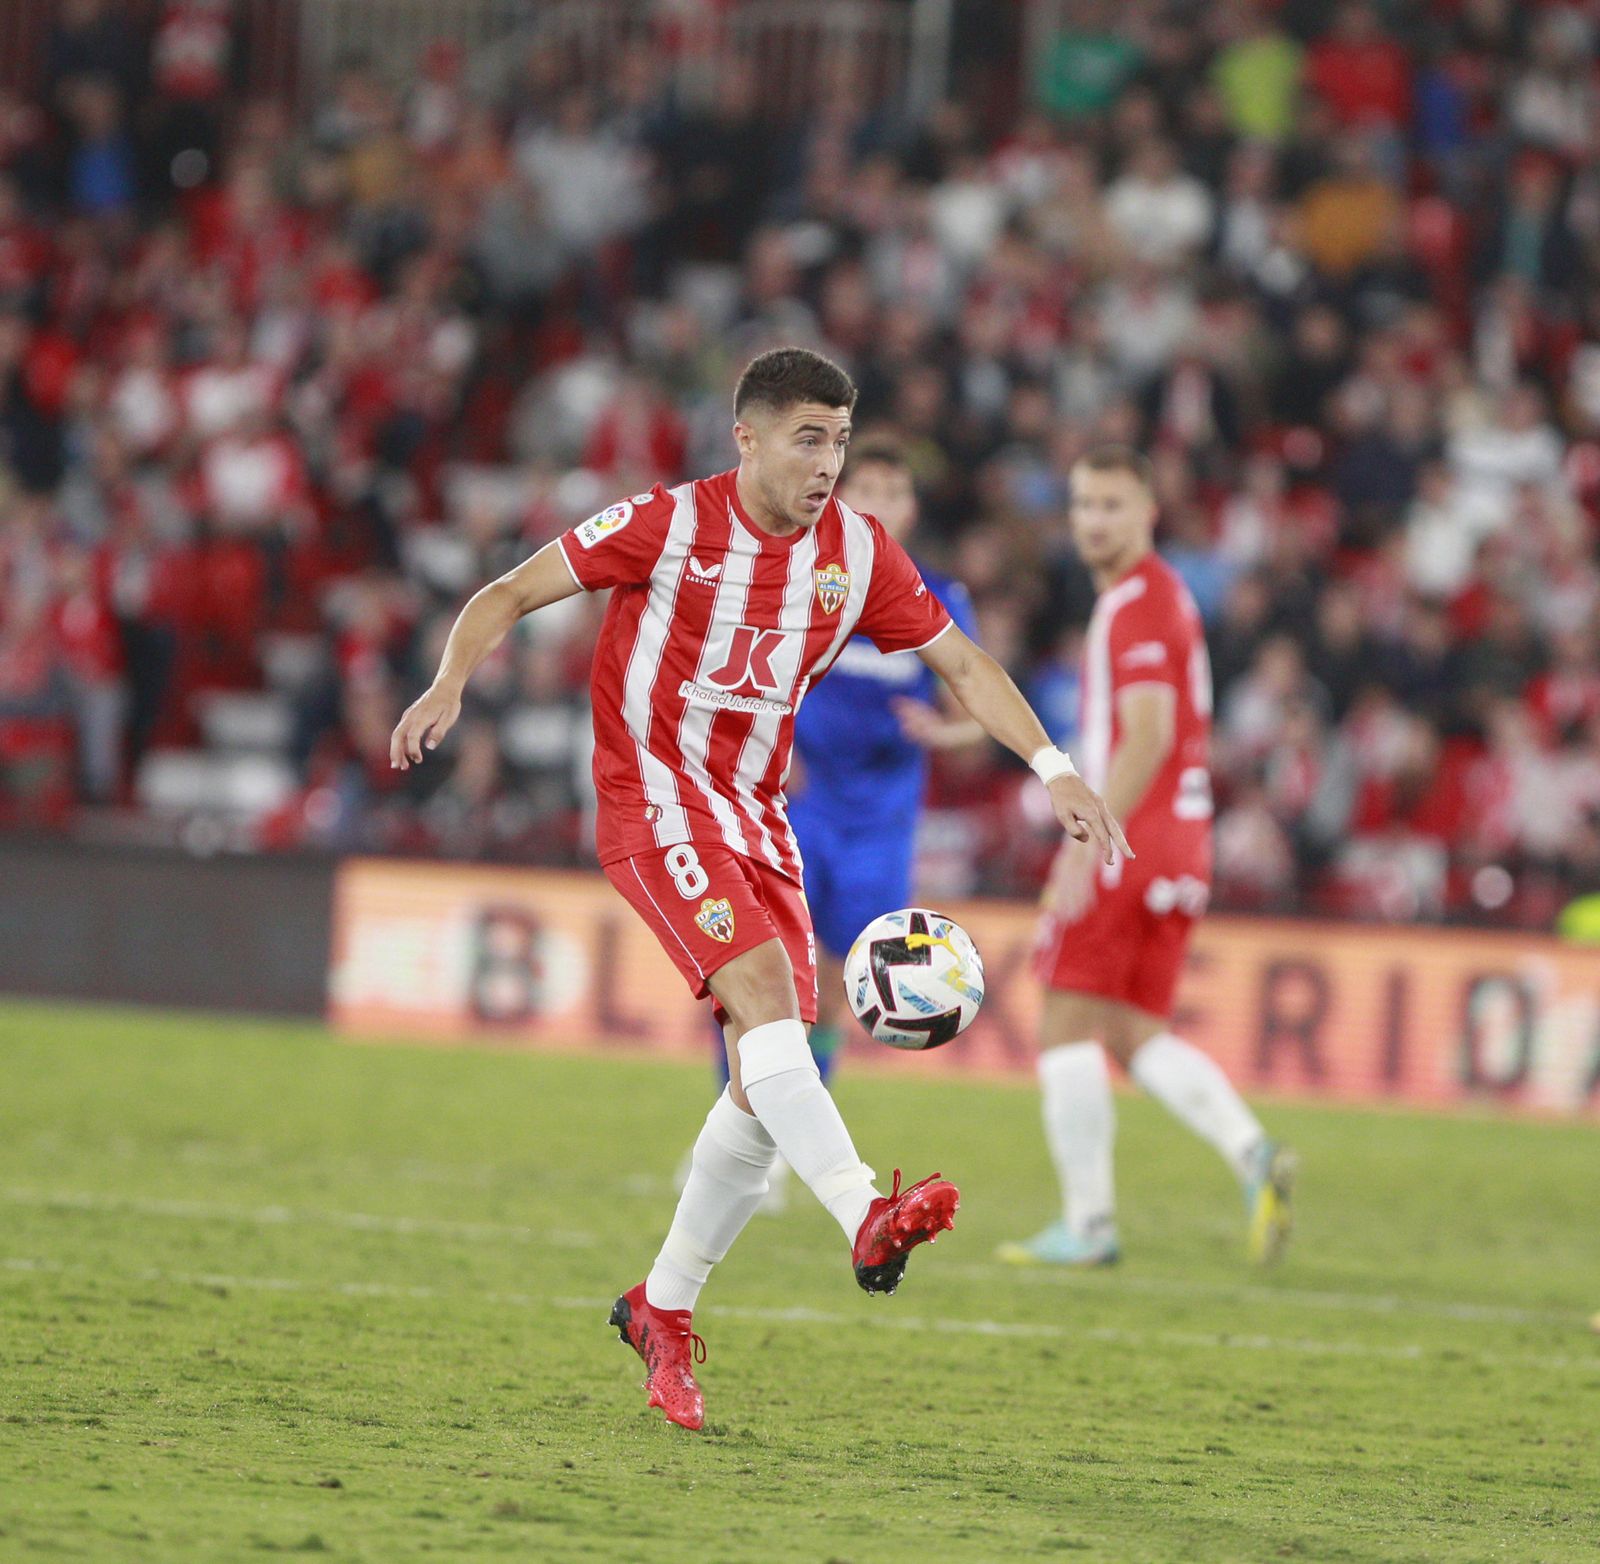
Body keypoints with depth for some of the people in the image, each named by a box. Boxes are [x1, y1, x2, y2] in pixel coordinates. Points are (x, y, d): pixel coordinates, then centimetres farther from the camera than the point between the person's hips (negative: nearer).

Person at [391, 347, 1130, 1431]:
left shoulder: (856, 552, 3)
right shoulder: (668, 526, -10)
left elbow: (961, 663, 12)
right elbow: (510, 596, -6)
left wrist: (1054, 770, 2)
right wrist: (451, 686, -24)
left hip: (756, 817, 6)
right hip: (656, 799, -6)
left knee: (772, 1075, 0)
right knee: (764, 990, -28)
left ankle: (665, 1308, 14)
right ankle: (864, 1216, -44)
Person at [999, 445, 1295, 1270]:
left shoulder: (1138, 604, -12)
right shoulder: (1163, 596, 19)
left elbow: (1147, 738, -21)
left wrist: (1087, 846, -24)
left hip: (1128, 836, -10)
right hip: (1179, 842, 10)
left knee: (1067, 1027, -3)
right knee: (1137, 1036, 9)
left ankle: (1087, 1224, -4)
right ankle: (1251, 1152, -10)